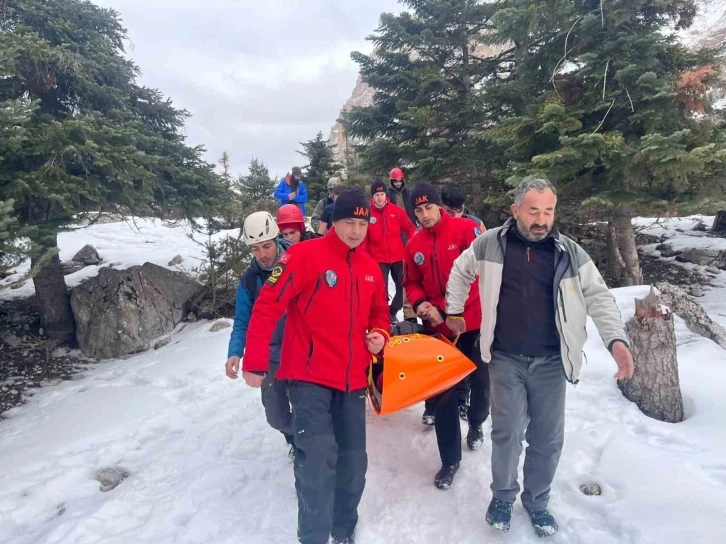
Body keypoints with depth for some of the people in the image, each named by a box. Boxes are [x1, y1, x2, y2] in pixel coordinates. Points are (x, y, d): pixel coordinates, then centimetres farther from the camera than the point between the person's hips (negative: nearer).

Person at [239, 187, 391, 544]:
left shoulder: (371, 269, 8)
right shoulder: (306, 254, -11)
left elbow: (379, 313, 23)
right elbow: (267, 306, -13)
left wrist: (379, 335, 0)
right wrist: (254, 363, -14)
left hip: (353, 379, 6)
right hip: (310, 377, -6)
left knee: (353, 461, 14)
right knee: (318, 457, -14)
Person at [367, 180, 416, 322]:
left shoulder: (396, 211, 0)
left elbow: (410, 228, 6)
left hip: (398, 257, 3)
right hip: (378, 259, -3)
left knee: (403, 286, 10)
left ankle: (392, 312, 29)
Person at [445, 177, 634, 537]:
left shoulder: (570, 252, -2)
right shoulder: (490, 243, -4)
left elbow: (598, 296, -3)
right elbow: (460, 272, 12)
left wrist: (616, 339, -17)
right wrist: (454, 311, 13)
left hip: (551, 362, 2)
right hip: (506, 359, -1)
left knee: (548, 438, 10)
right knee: (507, 432, 2)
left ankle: (537, 501, 34)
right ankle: (503, 496, 28)